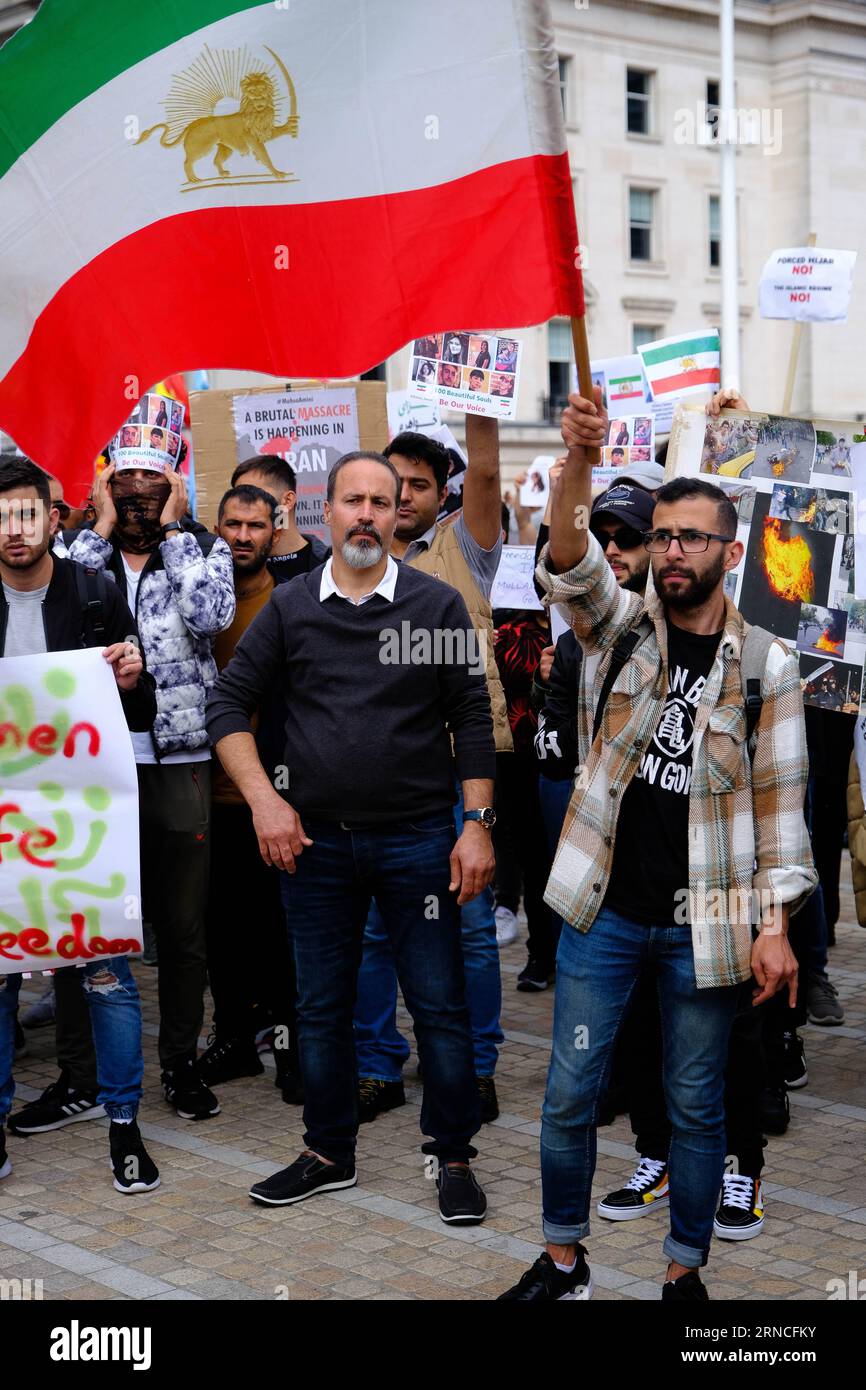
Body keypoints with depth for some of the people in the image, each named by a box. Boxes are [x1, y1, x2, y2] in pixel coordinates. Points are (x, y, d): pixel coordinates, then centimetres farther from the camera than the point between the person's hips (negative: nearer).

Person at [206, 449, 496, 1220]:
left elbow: (473, 722, -1)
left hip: (417, 838, -2)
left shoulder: (437, 604, -2)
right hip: (316, 840, 2)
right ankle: (330, 1154, 28)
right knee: (322, 1007, 13)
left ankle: (454, 1157, 18)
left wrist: (477, 825, -7)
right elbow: (230, 703, 6)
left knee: (440, 1006, 3)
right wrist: (264, 799, -5)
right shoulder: (290, 606, 3)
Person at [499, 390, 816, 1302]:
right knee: (569, 1095, 8)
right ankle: (562, 1261, 26)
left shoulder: (766, 665, -2)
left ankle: (685, 1274, 26)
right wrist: (578, 460, -37)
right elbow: (570, 560, -18)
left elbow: (780, 804, -1)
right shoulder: (619, 627, 2)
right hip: (603, 910, 1)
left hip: (703, 923, -1)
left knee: (696, 1106, 10)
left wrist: (775, 924, -7)